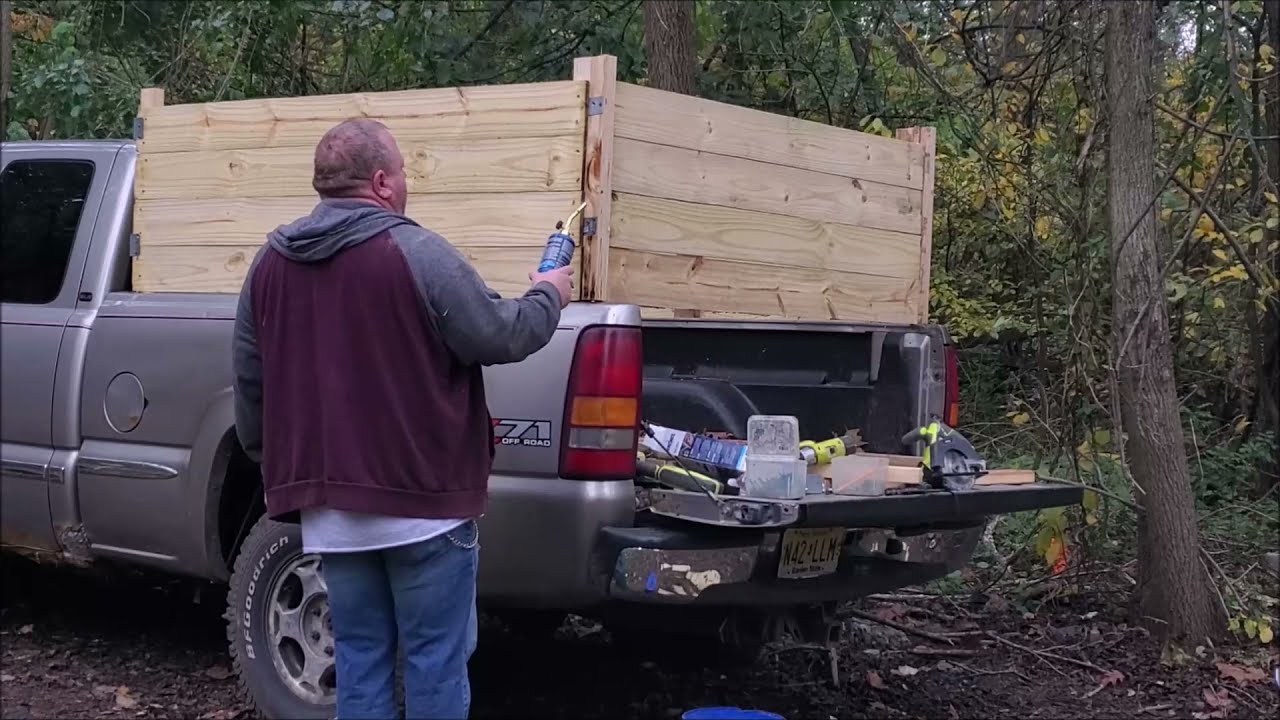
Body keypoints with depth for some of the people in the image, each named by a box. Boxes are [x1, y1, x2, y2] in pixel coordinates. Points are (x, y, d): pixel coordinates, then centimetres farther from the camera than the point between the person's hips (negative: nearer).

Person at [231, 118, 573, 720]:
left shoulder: (269, 263, 8)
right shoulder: (416, 253, -13)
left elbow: (249, 386, 14)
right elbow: (499, 337, -9)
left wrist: (277, 468, 27)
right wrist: (547, 298, 11)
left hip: (330, 508, 6)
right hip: (422, 498, -6)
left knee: (359, 657, 14)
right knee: (434, 659, 4)